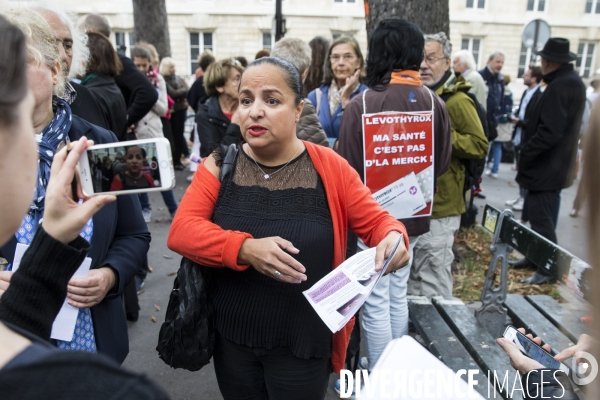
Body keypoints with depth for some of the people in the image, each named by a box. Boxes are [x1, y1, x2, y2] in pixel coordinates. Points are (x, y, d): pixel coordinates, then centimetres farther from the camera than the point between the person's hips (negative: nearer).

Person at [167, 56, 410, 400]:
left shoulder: (329, 167, -8)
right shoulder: (219, 165, -5)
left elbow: (377, 221, -2)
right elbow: (181, 231, -14)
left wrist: (393, 238, -26)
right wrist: (245, 248, -30)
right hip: (232, 341, 2)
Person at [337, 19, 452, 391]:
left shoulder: (361, 105, -18)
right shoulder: (435, 102, -3)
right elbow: (443, 161, 6)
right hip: (413, 215, 6)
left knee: (376, 303, 7)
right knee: (398, 295, 20)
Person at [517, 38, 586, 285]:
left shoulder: (559, 87, -21)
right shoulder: (573, 82, 11)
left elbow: (549, 132, -28)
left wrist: (525, 152, -18)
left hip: (544, 167, -11)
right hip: (558, 164, 11)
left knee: (541, 218, -3)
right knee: (544, 216, 20)